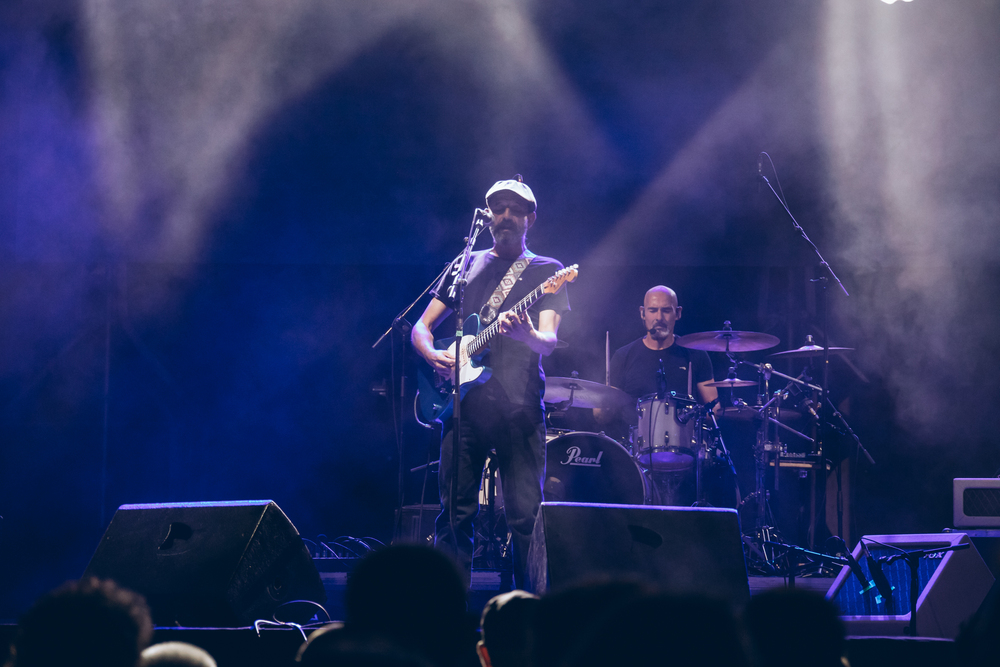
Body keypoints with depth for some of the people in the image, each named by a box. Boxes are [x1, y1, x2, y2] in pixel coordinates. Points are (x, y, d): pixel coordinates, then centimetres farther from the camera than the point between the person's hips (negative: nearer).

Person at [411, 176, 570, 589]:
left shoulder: (545, 271, 9)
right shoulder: (466, 266, 17)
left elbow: (549, 342, -6)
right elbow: (422, 327, 19)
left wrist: (526, 335, -30)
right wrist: (434, 355, -4)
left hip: (520, 410, -2)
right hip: (466, 404, 3)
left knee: (526, 516, -6)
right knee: (456, 512, 1)